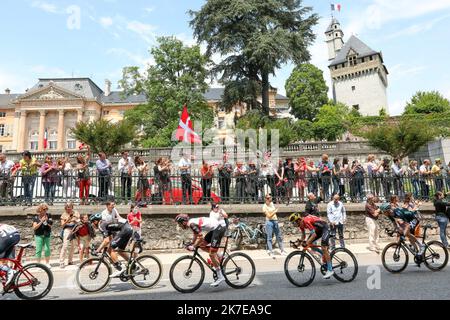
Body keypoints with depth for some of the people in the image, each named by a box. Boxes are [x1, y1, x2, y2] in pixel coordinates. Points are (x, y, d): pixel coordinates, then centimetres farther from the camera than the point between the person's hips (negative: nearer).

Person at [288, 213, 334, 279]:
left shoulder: (306, 221, -31)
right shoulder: (301, 224, -4)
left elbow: (314, 234, -34)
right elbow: (303, 235, 7)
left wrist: (307, 243, -42)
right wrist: (299, 243, -6)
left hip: (325, 228, -9)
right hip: (318, 230, 9)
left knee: (323, 248, -17)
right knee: (310, 243, -1)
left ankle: (330, 270, -11)